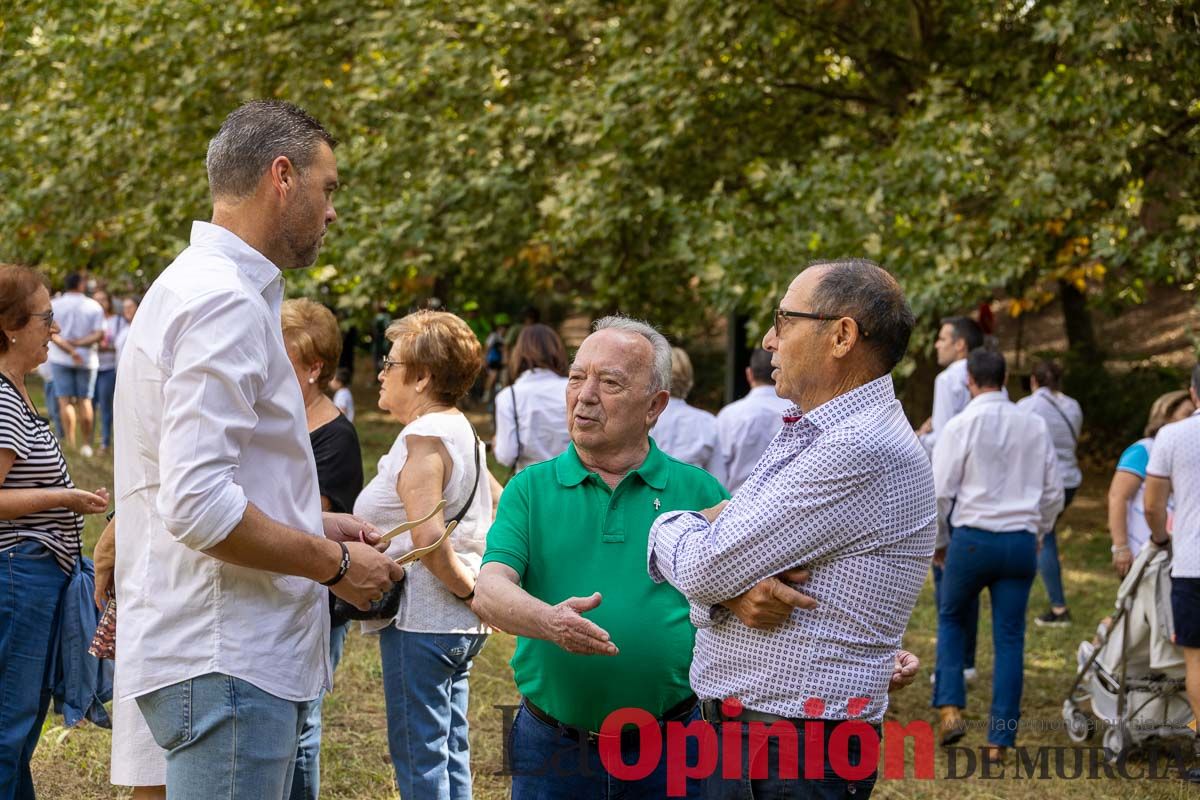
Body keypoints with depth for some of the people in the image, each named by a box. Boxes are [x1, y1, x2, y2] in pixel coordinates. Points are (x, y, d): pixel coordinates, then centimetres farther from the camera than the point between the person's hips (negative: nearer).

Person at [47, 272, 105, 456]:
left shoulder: (54, 305, -1)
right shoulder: (93, 307, -1)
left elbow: (51, 333, -14)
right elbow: (99, 334, -10)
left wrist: (70, 350, -19)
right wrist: (79, 343, -11)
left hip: (61, 359, -1)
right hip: (87, 359, 1)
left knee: (65, 400, -1)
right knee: (85, 400, 7)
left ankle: (70, 443, -12)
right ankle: (86, 444, 7)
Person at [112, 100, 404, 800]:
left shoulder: (200, 287, 19)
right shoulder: (226, 302, -15)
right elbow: (197, 507, -25)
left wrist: (318, 526, 18)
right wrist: (334, 563, -13)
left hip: (243, 654, 11)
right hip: (223, 663, -11)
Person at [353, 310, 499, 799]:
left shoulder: (424, 438, -15)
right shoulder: (461, 431, 14)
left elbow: (427, 535, -27)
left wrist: (465, 589, -14)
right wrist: (483, 580, 13)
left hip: (420, 621, -10)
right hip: (458, 625, 10)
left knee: (419, 758, -5)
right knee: (450, 753, 13)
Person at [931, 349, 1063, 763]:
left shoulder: (961, 425, -6)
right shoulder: (1035, 426, 6)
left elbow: (940, 492, -5)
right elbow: (1053, 492, 11)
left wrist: (939, 541, 9)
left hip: (972, 538, -3)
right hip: (1021, 542, 3)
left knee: (951, 619, 19)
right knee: (1010, 639, 6)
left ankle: (951, 709, 2)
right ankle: (1000, 741, 5)